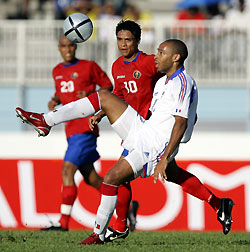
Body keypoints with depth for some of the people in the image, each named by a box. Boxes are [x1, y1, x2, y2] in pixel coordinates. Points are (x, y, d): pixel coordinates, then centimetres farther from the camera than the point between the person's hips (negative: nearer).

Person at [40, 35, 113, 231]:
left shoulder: (89, 67, -3)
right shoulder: (57, 71, 15)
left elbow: (108, 86, 4)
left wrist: (90, 93, -13)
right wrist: (55, 101, 7)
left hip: (85, 128, -8)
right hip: (71, 130, 8)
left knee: (67, 170, -16)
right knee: (90, 178, 12)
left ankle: (63, 222, -16)